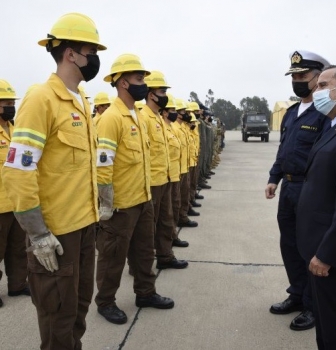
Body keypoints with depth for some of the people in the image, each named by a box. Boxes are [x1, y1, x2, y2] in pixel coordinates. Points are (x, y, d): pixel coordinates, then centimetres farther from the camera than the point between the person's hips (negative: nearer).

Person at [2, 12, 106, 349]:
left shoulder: (81, 102, 11)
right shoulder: (41, 99, -15)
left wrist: (92, 208, 16)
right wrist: (38, 233, -19)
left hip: (84, 224, 8)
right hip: (55, 230, -8)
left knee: (80, 301, 21)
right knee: (59, 312, 9)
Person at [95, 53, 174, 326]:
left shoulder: (138, 116, 10)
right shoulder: (112, 117, -17)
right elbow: (103, 164, -21)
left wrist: (147, 192, 17)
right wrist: (106, 204, -19)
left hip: (144, 199, 8)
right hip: (121, 204, -8)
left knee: (144, 250, 20)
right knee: (114, 256, 8)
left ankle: (146, 293, 37)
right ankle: (105, 302, 26)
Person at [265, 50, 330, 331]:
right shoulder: (291, 113, 13)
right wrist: (274, 179, 13)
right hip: (288, 188, 8)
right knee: (289, 245, 16)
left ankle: (313, 306, 23)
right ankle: (297, 295, 34)